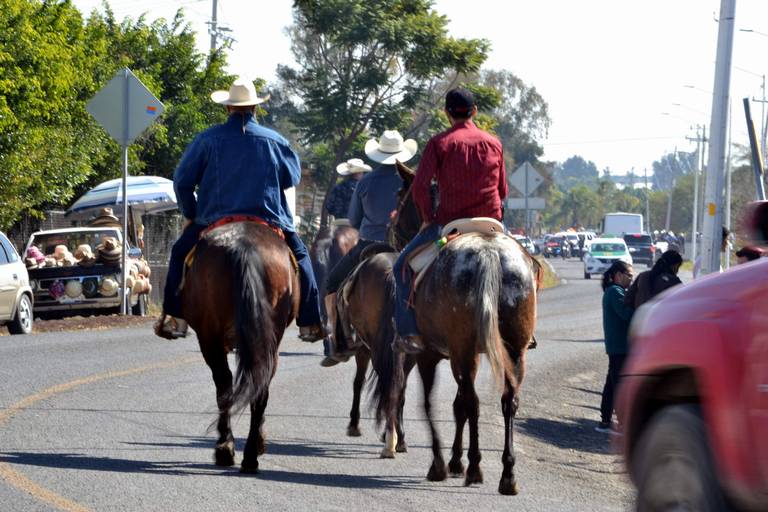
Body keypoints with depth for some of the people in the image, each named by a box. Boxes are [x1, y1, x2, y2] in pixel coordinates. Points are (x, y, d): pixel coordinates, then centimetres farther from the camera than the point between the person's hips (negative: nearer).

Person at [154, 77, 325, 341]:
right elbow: (293, 178, 16)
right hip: (269, 219, 1)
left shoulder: (208, 139, 0)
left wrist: (190, 215, 14)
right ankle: (309, 324, 17)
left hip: (216, 220, -1)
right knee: (299, 257, 22)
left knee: (180, 253, 20)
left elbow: (182, 181, 1)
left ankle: (175, 319, 10)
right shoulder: (273, 140, 3)